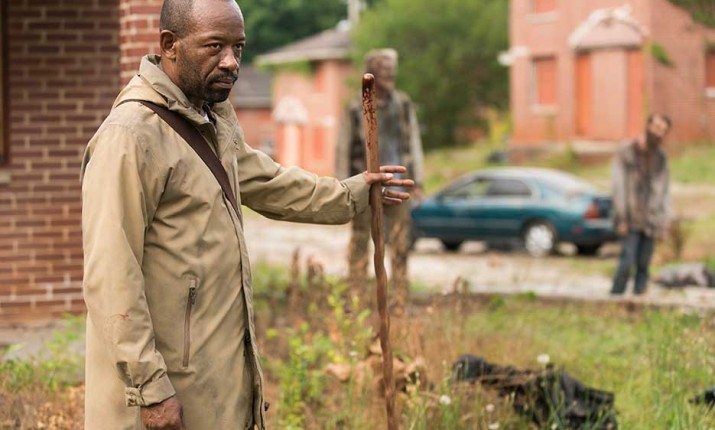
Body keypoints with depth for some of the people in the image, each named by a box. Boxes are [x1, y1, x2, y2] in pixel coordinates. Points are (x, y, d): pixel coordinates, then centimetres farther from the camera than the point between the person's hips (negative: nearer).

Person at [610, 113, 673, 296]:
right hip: (632, 220, -4)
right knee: (627, 263, -14)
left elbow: (664, 190, 12)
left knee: (643, 265, 3)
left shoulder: (661, 158, 10)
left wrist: (664, 222, 6)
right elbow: (619, 186, -5)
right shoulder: (626, 153, -2)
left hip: (651, 222, 4)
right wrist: (622, 219, -11)